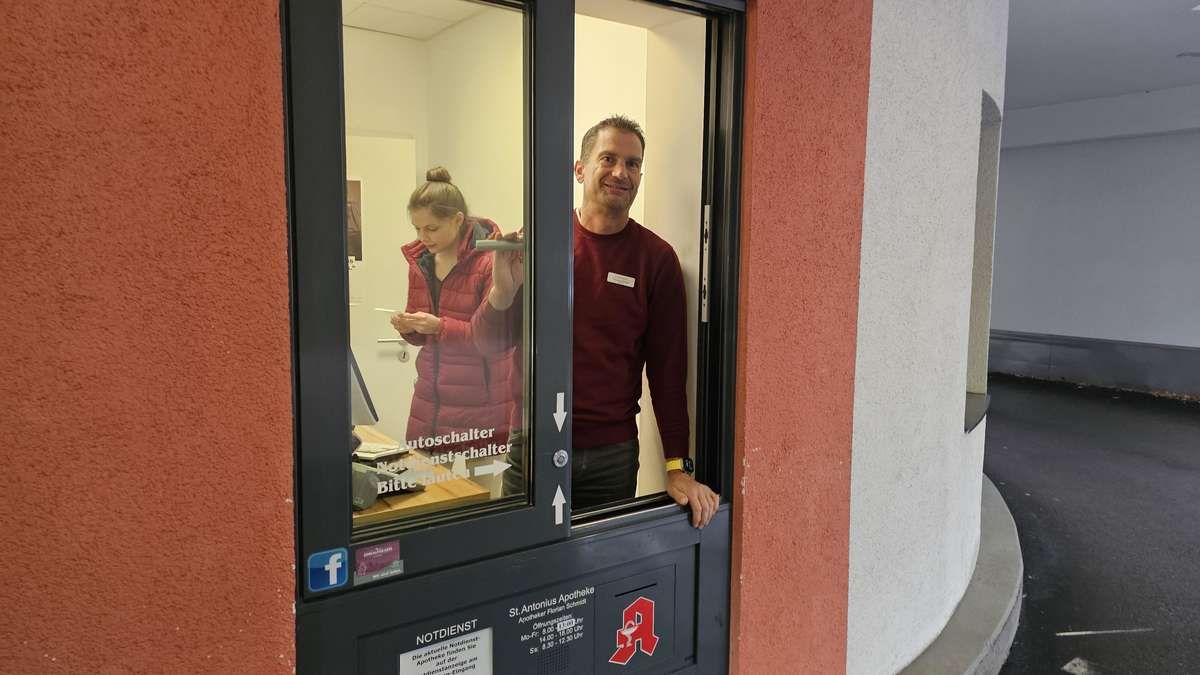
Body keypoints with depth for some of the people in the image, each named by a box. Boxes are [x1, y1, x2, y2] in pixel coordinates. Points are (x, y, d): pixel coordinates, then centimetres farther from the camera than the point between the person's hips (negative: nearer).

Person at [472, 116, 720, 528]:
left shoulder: (656, 258, -4)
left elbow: (667, 369, -3)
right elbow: (490, 343, 1)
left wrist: (677, 467, -8)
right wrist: (503, 292, -20)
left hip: (612, 454, 0)